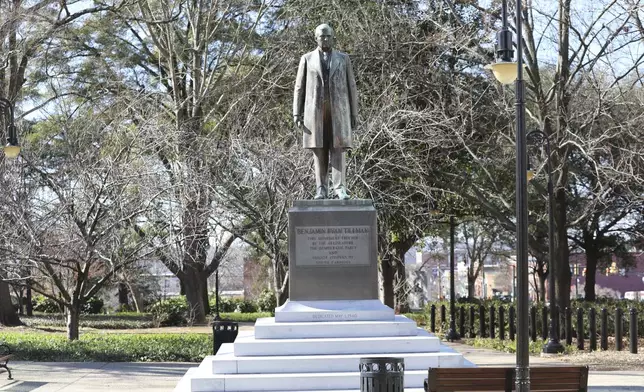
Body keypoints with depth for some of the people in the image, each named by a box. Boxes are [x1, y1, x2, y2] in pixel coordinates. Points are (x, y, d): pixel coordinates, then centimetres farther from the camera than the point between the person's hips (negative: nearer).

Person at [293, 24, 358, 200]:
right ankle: (321, 190, 4)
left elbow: (350, 87, 7)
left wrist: (354, 114, 3)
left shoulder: (343, 58, 7)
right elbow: (299, 88, 6)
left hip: (338, 110, 0)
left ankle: (340, 189, -10)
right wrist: (296, 114, -2)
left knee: (338, 149, -7)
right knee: (319, 150, 0)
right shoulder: (307, 59, 6)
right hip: (315, 111, 0)